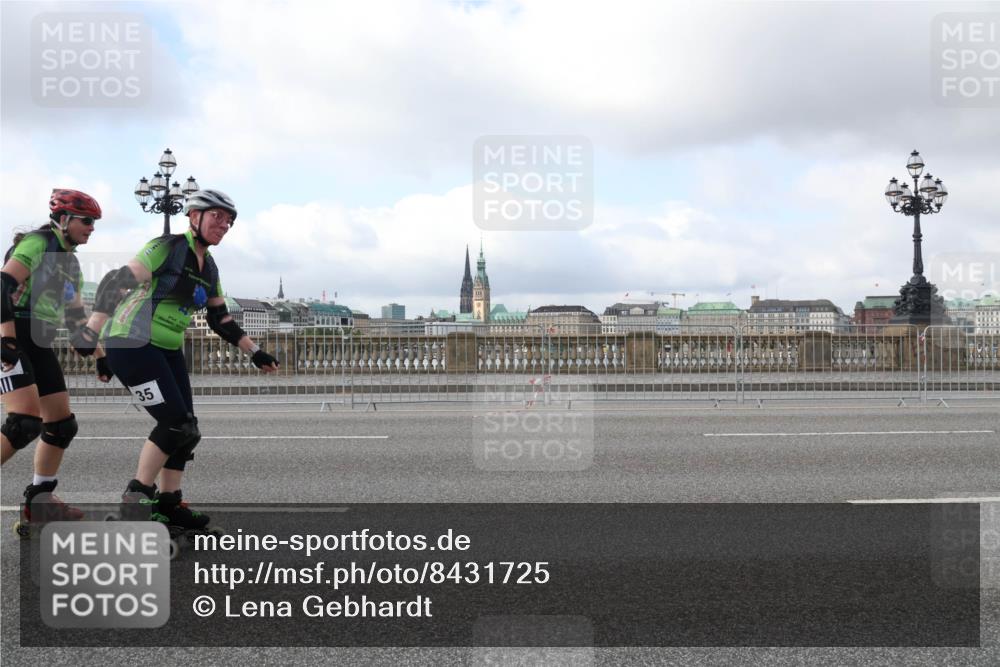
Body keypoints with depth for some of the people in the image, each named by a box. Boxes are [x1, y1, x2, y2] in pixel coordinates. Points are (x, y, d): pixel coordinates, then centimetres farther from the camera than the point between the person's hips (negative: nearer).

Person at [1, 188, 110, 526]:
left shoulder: (71, 261, 18)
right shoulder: (37, 243, -8)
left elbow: (76, 314, 22)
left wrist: (99, 354, 19)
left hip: (40, 345, 9)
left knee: (62, 425, 7)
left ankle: (38, 500, 18)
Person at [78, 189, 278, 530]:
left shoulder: (209, 268, 11)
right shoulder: (167, 247, -13)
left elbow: (221, 319, 16)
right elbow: (117, 282, -17)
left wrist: (255, 352, 12)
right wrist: (91, 331, -22)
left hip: (167, 349, 8)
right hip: (131, 345, -8)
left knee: (185, 427, 5)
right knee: (176, 423, -13)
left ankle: (168, 503, 15)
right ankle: (137, 496, 2)